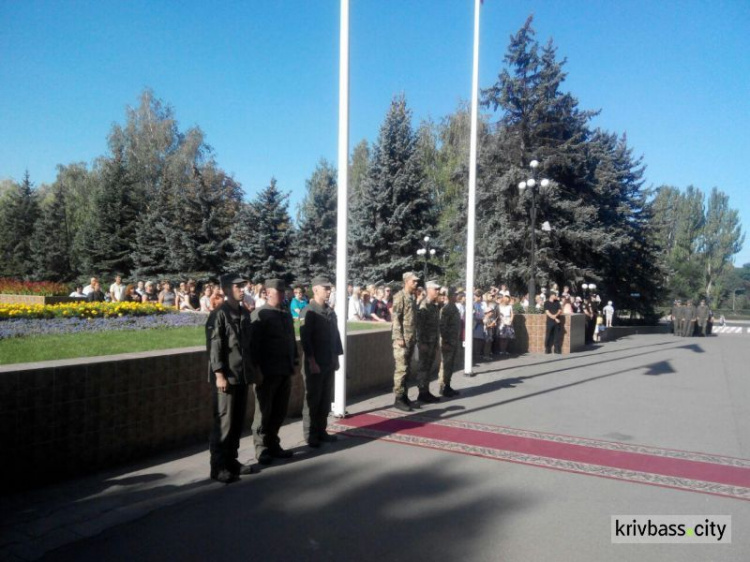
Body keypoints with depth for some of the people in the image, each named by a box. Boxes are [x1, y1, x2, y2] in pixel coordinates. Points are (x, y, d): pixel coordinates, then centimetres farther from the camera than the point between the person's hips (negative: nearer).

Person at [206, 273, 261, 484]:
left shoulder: (245, 313, 12)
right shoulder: (219, 314, -10)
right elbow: (214, 347, -14)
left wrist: (255, 369, 17)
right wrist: (219, 375, -18)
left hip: (243, 375, 7)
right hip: (226, 376, -7)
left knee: (238, 422, 13)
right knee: (223, 423, -1)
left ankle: (231, 461, 25)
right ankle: (218, 467, 10)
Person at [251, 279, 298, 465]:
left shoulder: (287, 313, 12)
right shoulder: (260, 314, -9)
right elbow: (254, 344, -13)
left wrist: (294, 361, 13)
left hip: (285, 371, 6)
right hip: (267, 372, -6)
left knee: (279, 412, 13)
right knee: (264, 412, 5)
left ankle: (273, 444, 26)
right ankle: (262, 448, 17)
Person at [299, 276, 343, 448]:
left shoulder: (330, 312, 12)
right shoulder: (308, 312, -11)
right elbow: (305, 339, -16)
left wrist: (336, 358, 12)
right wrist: (312, 362, -20)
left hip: (329, 363, 7)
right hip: (314, 364, -7)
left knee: (326, 399, 12)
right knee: (312, 400, 2)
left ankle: (321, 431, 23)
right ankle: (310, 435, 12)